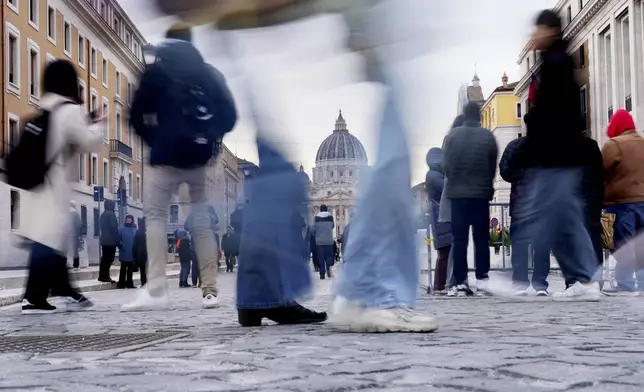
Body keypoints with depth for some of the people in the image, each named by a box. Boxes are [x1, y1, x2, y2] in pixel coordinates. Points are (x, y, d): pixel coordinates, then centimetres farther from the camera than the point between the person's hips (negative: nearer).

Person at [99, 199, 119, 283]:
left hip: (104, 239, 9)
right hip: (111, 240, -9)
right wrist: (118, 240, -12)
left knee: (104, 258, 11)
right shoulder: (111, 214, -11)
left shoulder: (103, 214, 16)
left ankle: (101, 276, 11)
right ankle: (105, 276, -9)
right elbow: (114, 228, -16)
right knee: (109, 259, -7)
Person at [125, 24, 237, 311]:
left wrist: (154, 141, 11)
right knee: (202, 222, 9)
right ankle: (210, 291, 5)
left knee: (155, 217, -1)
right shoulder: (210, 74, 11)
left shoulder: (155, 73, 1)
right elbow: (229, 115, 7)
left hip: (166, 156, -4)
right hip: (199, 157, 4)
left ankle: (156, 290, -15)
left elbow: (137, 117, -4)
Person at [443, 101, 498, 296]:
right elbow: (493, 166, 0)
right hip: (481, 193, 0)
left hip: (457, 193, 1)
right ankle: (482, 279, 0)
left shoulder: (453, 135, -2)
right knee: (481, 238, 5)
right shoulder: (488, 136, -2)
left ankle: (460, 282, 0)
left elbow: (446, 165, 0)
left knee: (459, 239, 2)